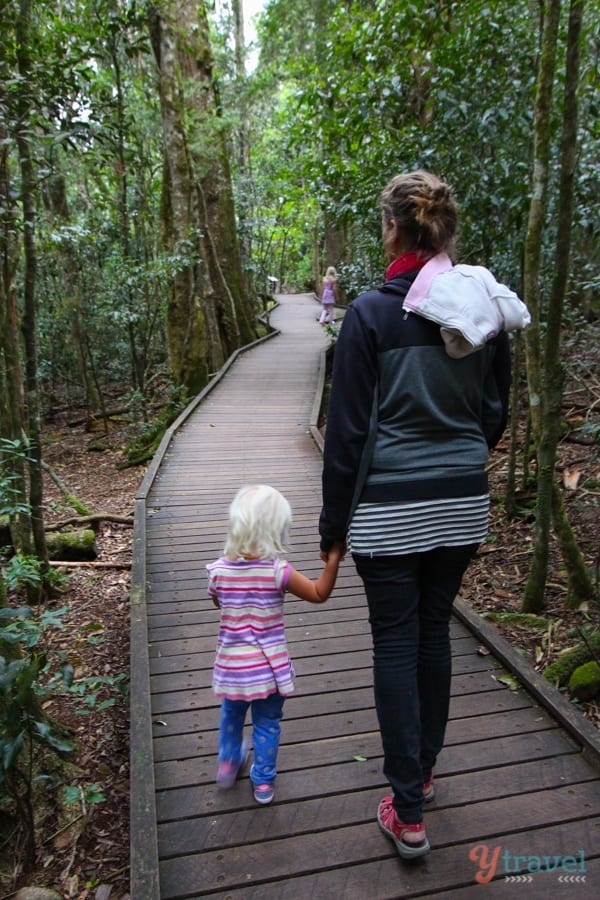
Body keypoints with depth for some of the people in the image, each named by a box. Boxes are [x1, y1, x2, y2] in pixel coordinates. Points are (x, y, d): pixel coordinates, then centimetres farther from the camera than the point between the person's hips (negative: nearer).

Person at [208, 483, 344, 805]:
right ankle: (263, 781, 33)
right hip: (267, 667, -2)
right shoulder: (278, 572, -22)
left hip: (231, 666, 3)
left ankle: (228, 763, 47)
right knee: (267, 723, 19)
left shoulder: (219, 571, -13)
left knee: (232, 713, 29)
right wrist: (334, 559, -15)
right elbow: (319, 594, -13)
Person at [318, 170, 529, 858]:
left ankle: (408, 812, 19)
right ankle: (422, 769, 39)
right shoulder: (488, 308, 2)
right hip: (463, 504, 5)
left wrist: (332, 523, -2)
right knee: (434, 633, 19)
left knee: (396, 646, 7)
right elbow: (495, 413, 10)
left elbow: (348, 427, -11)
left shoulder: (371, 312, -13)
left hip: (389, 508, -5)